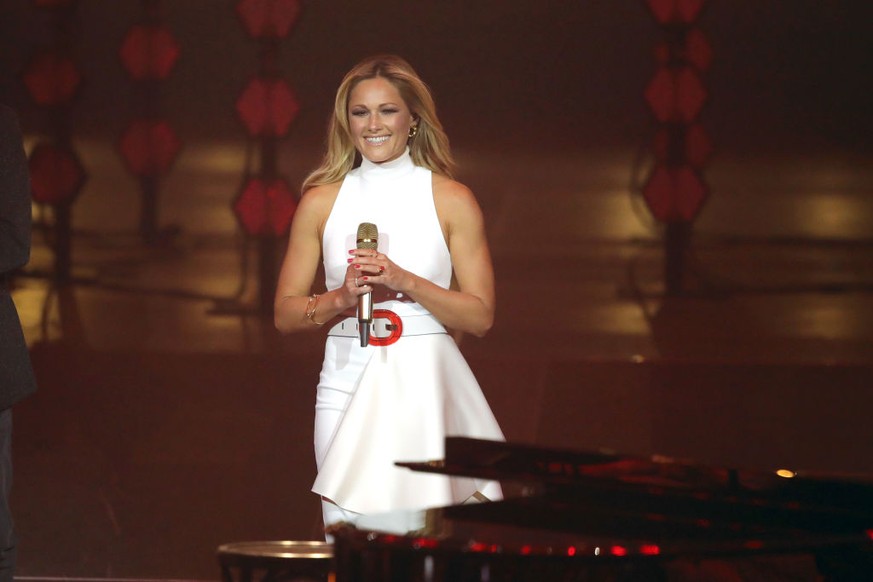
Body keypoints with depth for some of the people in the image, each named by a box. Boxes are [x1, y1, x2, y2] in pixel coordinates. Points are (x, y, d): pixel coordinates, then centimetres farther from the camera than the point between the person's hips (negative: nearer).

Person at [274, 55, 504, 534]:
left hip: (425, 384, -1)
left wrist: (405, 282, -12)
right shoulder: (321, 201, 8)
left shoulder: (451, 201, 4)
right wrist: (340, 298, -10)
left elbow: (480, 317, 0)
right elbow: (285, 314, 9)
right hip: (348, 382, 1)